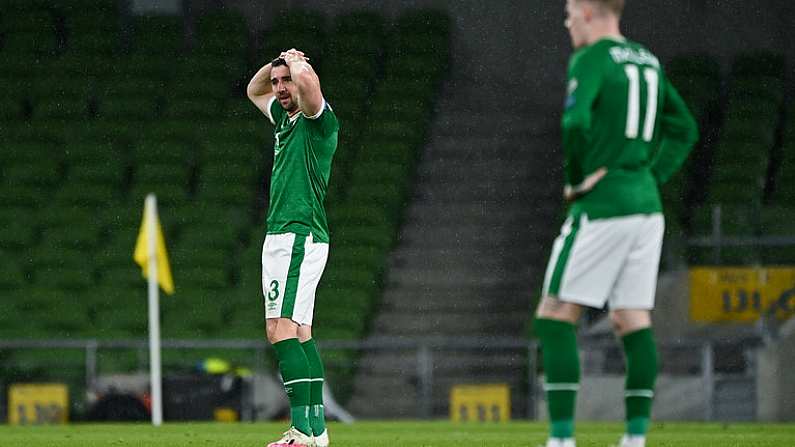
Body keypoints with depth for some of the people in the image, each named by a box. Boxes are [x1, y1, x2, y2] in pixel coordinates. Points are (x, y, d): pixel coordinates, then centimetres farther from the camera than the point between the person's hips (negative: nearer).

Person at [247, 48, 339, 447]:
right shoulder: (284, 118, 17)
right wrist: (275, 64, 17)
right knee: (300, 332, 10)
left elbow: (307, 80, -31)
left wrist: (295, 63, -8)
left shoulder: (318, 118, -9)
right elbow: (254, 91, 36)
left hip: (299, 236, -10)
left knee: (281, 328, -18)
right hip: (283, 236, 10)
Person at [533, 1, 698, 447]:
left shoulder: (592, 59, -9)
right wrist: (652, 177, 13)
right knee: (633, 321, 8)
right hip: (647, 205, 8)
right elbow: (685, 129, 20)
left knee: (555, 317, -3)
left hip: (603, 207, -8)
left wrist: (574, 178, -10)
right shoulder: (648, 61, 15)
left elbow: (575, 123, -24)